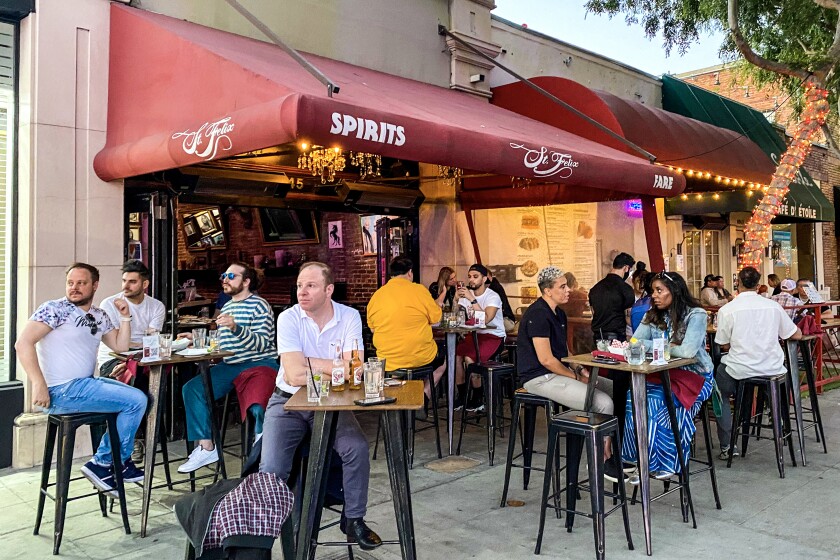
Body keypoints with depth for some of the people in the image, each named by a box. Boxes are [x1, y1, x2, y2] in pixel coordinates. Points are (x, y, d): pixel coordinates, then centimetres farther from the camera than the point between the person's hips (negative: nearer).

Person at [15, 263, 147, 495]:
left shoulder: (99, 316, 14)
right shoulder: (55, 308, -9)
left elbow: (120, 346, 18)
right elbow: (23, 343, -18)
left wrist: (125, 317, 4)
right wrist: (38, 384, -24)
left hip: (86, 383, 9)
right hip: (62, 391, -9)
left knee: (138, 398, 12)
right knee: (135, 401, -14)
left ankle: (118, 462, 16)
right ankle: (102, 463, 1)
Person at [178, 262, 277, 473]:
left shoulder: (258, 305, -5)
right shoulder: (226, 307, 22)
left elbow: (262, 344, -15)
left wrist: (236, 328, -26)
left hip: (259, 364, -8)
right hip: (230, 366, 8)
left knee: (259, 406, -32)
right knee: (191, 389, -8)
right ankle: (206, 448, -3)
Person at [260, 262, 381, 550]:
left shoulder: (349, 317, -10)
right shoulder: (289, 318, -13)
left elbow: (353, 370, -21)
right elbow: (294, 376, -24)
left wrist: (307, 362, -20)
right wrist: (336, 370, -19)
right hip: (288, 401, -1)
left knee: (357, 448, -22)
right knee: (272, 468, -17)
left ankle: (354, 519, 3)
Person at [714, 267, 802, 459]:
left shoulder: (727, 310, -9)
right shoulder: (773, 306, 0)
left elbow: (724, 345, -3)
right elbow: (797, 335, 9)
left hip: (741, 369, -3)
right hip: (772, 368, 3)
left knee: (720, 394, 24)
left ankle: (726, 446, 17)